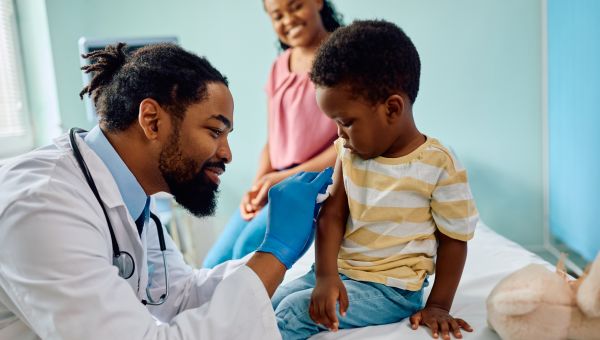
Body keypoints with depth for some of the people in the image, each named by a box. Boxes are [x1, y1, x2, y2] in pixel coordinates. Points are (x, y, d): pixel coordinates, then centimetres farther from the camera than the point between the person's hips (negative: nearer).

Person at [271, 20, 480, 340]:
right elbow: (332, 215, -6)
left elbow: (454, 240, -8)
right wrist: (326, 275, -18)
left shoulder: (440, 167, -17)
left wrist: (438, 306, -9)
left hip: (390, 288, -6)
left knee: (293, 313, -17)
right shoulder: (350, 152, -1)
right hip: (340, 270, 6)